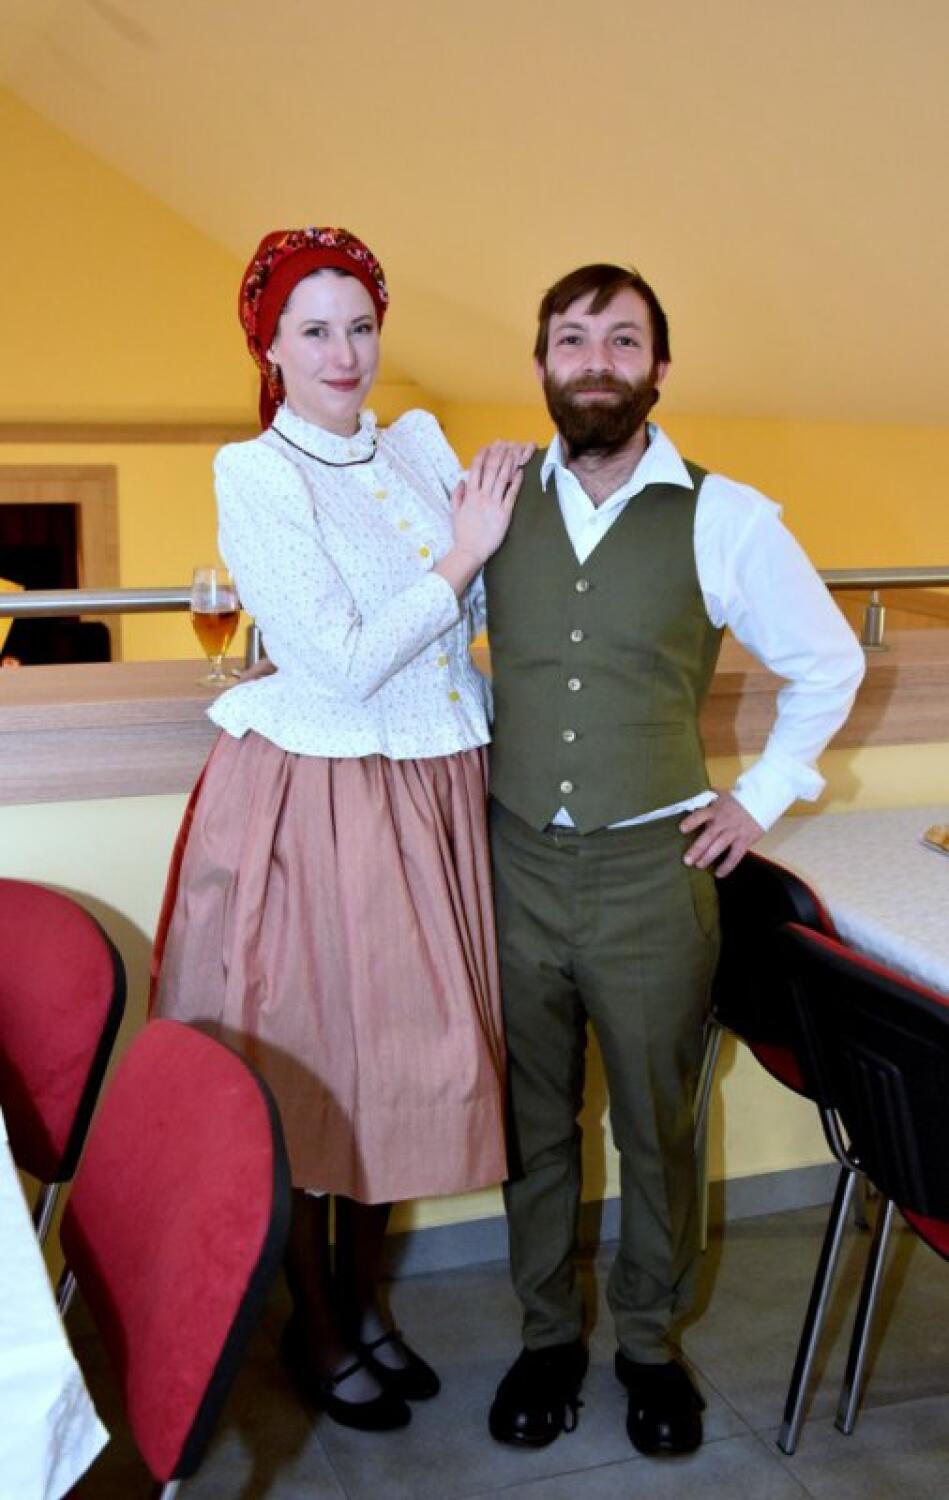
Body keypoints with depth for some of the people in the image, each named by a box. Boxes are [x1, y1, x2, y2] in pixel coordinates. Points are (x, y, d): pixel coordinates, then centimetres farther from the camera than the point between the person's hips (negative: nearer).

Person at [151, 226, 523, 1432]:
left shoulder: (419, 444, 8)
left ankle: (365, 1300, 35)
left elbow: (478, 604, 10)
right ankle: (314, 1329, 28)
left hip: (431, 792, 6)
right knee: (311, 1061, 7)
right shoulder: (253, 474, -10)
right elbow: (345, 664, -16)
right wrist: (463, 554, -11)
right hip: (317, 798, -6)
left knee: (403, 1054, 15)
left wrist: (499, 533, -6)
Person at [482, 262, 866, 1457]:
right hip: (517, 864, 2)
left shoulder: (725, 520, -6)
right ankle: (548, 1334, 33)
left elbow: (828, 664, 7)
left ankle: (650, 1342, 34)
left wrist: (762, 796, 4)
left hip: (655, 868, -1)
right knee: (533, 1119, 14)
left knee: (656, 1124, 12)